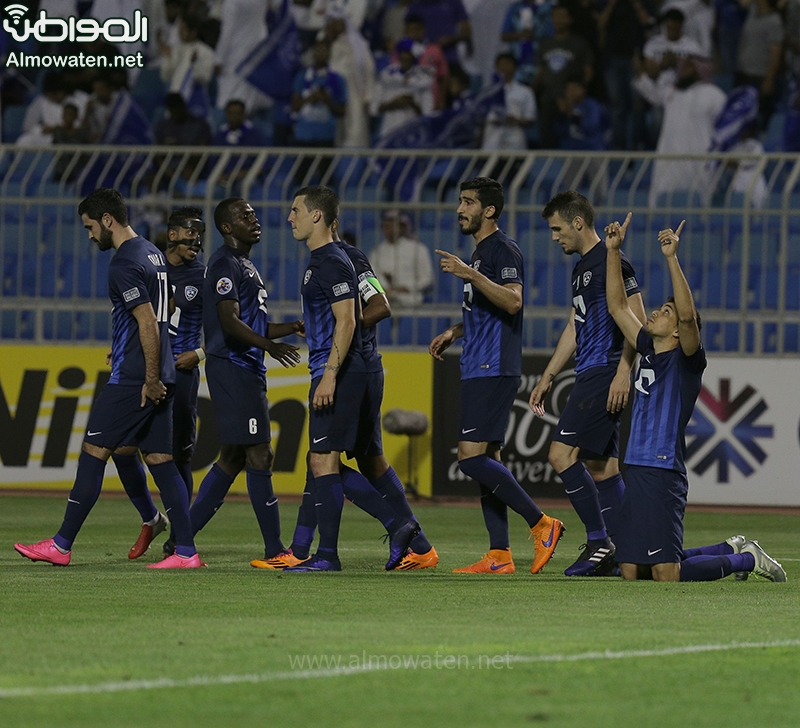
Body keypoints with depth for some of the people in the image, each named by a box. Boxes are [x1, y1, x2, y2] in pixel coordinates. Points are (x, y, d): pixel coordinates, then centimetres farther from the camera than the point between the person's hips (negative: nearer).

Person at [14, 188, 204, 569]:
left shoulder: (124, 264, -14)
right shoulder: (153, 253, 16)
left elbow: (149, 323, -20)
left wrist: (151, 379, -18)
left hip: (133, 378, -9)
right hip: (158, 378, 9)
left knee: (93, 452, -3)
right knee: (161, 460, 7)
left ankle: (61, 545, 1)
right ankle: (186, 551, 1)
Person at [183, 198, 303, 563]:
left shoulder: (244, 265, 22)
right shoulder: (225, 264, -11)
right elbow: (229, 322, -22)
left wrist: (292, 327, 15)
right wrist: (271, 346, -32)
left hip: (247, 371, 11)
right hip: (233, 368, -11)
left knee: (234, 457, 12)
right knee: (258, 456, -9)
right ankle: (274, 548, -8)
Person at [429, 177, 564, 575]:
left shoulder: (503, 250, -11)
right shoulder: (479, 252, 21)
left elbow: (513, 301, -26)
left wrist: (470, 274, -30)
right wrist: (454, 332, 21)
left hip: (493, 371, -10)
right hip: (478, 370, 10)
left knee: (472, 457, -15)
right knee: (484, 459, 7)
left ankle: (541, 524, -9)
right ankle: (499, 556, 7)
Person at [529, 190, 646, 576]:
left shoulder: (612, 262, -11)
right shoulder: (582, 268, 19)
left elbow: (637, 321, -16)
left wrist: (623, 373, -22)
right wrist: (547, 378, 27)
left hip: (605, 373, -10)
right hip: (589, 375, 10)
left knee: (561, 453, -14)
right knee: (600, 466, 8)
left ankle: (599, 541, -11)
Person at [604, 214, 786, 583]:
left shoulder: (686, 360, -4)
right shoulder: (648, 352, 15)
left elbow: (689, 316, -23)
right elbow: (617, 306, 21)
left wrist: (672, 259, -26)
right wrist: (613, 251, 13)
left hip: (664, 475, -8)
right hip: (636, 470, 8)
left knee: (666, 574, -12)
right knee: (631, 571, 7)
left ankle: (747, 560, 11)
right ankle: (730, 549, 23)